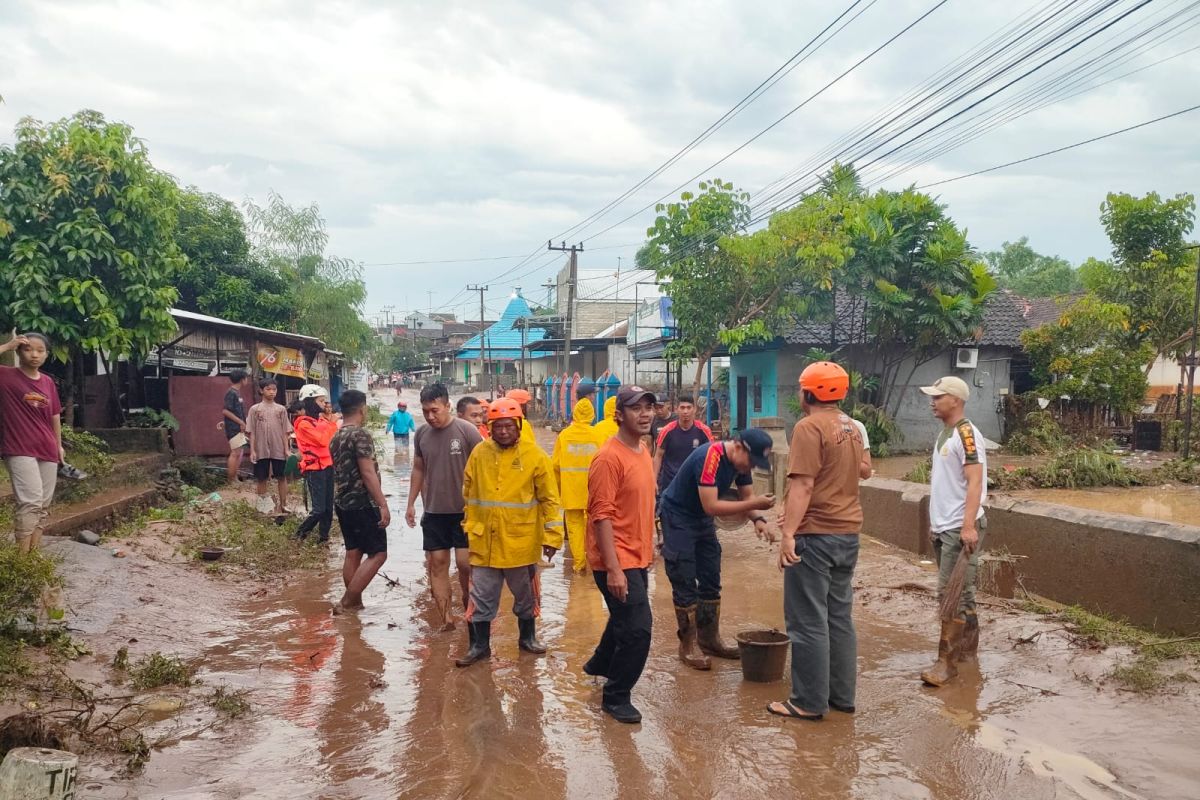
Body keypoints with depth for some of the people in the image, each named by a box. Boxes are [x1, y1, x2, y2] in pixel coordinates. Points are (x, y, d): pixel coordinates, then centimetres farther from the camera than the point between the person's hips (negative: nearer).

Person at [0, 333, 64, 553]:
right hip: (20, 450, -6)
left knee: (43, 505, 7)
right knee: (31, 502, -16)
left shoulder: (48, 382, 10)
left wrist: (59, 445, 18)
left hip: (47, 451, 6)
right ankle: (22, 557, -10)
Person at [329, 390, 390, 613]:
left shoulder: (336, 437, 11)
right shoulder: (360, 435, -16)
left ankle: (355, 602, 18)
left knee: (353, 553, 14)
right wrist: (383, 505, -19)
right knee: (377, 554, -4)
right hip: (362, 504, -9)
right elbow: (368, 473, -20)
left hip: (342, 502, 9)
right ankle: (346, 602, -7)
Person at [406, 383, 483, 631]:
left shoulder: (467, 431, -11)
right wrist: (411, 503, 11)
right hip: (433, 511, 4)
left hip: (464, 511, -4)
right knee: (437, 563, 4)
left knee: (465, 563, -4)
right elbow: (418, 469, 13)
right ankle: (447, 619, 13)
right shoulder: (421, 434, 3)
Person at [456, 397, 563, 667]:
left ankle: (528, 637, 36)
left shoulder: (535, 456, -8)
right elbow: (469, 494, 7)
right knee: (481, 597, 8)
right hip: (485, 542, 2)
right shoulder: (479, 453, -1)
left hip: (521, 541, -1)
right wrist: (470, 526, 5)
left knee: (525, 594, 17)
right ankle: (479, 645, 22)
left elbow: (550, 500, -6)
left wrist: (552, 536, -8)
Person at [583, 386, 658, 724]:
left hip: (637, 556, 9)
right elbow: (601, 516, -22)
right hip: (618, 560, -9)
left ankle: (600, 664, 49)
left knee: (625, 617, 25)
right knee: (638, 627, -8)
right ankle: (616, 697, 10)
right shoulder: (609, 457, -20)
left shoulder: (642, 450, 8)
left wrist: (648, 549, 19)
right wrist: (613, 569, -25)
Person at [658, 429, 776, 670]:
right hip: (677, 516, -8)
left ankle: (709, 639, 21)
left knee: (711, 581, 10)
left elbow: (746, 496, 2)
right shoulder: (710, 457, -31)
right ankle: (688, 645, 4)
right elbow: (711, 506, -33)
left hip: (702, 519, 9)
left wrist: (758, 519, -19)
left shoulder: (740, 460, -5)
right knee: (685, 584, -5)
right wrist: (755, 505, -35)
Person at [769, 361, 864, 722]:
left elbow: (803, 485, -21)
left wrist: (788, 533, -22)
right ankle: (842, 695, 23)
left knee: (809, 622, 0)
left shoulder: (810, 427, -14)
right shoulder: (852, 428, 12)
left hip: (816, 535, -8)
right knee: (840, 616, 15)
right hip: (848, 533, 9)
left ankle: (810, 702, 7)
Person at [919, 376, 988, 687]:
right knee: (961, 592, 16)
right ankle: (968, 650, 26)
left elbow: (975, 481, -22)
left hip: (960, 529, -9)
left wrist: (969, 526, -29)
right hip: (943, 527, 9)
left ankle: (946, 662, -2)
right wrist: (935, 521, 21)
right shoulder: (944, 434, 14)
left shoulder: (966, 434, -14)